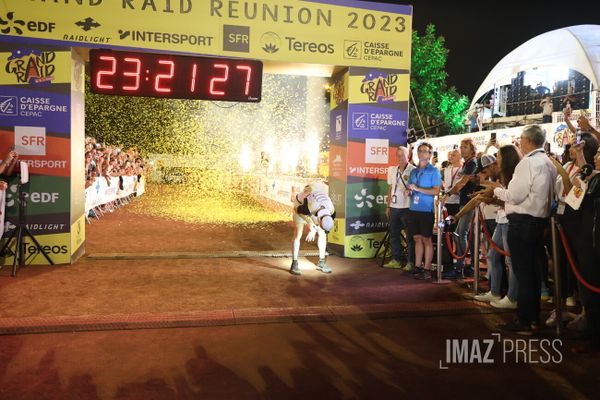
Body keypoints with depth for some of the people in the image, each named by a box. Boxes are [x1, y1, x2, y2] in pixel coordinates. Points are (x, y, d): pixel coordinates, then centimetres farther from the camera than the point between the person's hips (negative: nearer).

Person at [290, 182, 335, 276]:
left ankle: (321, 263, 9)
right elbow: (299, 211, -22)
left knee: (322, 234, -1)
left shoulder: (331, 211, -31)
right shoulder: (309, 207, -46)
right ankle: (294, 264, -8)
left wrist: (313, 230, -1)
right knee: (297, 235, -12)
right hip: (300, 208, -4)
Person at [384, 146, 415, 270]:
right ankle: (395, 260, 20)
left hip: (407, 207, -6)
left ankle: (411, 262, 7)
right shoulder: (392, 170, 12)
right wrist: (388, 206, 15)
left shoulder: (413, 170, -7)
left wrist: (410, 190, -26)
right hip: (394, 207, 6)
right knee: (393, 234, 11)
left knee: (410, 236, 0)